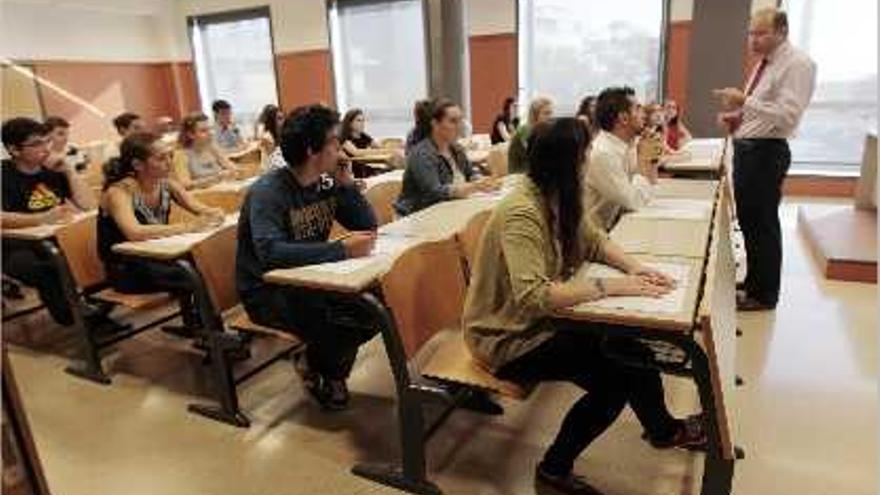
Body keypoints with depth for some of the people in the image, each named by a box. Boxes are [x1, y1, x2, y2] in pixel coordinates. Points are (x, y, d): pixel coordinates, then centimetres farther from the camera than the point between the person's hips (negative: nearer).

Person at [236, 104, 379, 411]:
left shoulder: (326, 184, 0)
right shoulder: (268, 191, -22)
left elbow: (368, 226, 3)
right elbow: (270, 252, -37)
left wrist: (347, 183, -11)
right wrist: (342, 250, -39)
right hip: (266, 291, -7)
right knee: (340, 321, -28)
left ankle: (321, 362, 11)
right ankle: (322, 370, 8)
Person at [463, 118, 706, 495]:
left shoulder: (556, 197, -2)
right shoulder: (521, 214, -29)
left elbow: (593, 240, 10)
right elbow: (532, 297, -38)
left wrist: (632, 267, -9)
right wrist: (611, 286, -34)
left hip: (539, 319, 8)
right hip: (508, 338, -8)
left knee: (629, 344, 2)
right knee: (613, 379, -12)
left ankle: (663, 428, 28)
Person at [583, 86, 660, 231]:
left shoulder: (627, 144, 3)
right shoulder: (602, 153, -22)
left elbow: (645, 193, 10)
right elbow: (634, 201, -21)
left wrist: (651, 159, -3)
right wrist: (644, 157, -13)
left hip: (616, 224, 8)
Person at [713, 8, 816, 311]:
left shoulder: (798, 64, -14)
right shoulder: (765, 63, 14)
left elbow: (787, 115, -24)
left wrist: (745, 102, -30)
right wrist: (736, 115, 4)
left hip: (766, 153, -9)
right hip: (746, 149, 9)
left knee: (763, 224, 2)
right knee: (747, 220, 18)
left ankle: (765, 295, 18)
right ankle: (753, 281, 36)